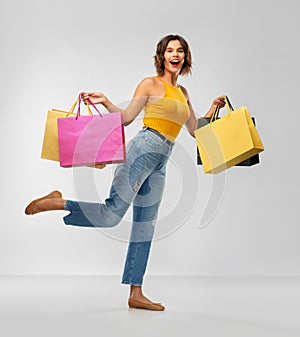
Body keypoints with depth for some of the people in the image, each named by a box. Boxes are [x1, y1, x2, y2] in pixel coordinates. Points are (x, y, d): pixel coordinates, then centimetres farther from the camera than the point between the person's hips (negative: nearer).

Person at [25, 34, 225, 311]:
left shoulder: (182, 92, 22)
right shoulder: (150, 84, 2)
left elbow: (195, 130, 25)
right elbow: (126, 117, -4)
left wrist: (213, 109, 18)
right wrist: (105, 102, -17)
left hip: (160, 163, 7)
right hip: (144, 149, -7)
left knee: (145, 225, 5)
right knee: (111, 214, -18)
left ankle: (136, 294, 8)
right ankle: (54, 202, 0)